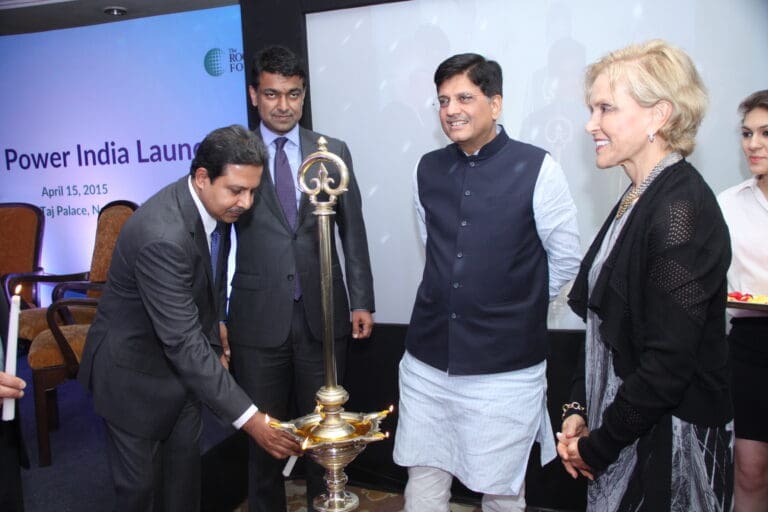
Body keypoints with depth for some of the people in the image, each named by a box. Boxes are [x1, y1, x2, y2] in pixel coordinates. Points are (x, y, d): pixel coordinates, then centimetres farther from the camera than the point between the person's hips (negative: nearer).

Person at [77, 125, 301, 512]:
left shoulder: (213, 205, -10)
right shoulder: (162, 236, -36)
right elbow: (184, 343, -37)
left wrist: (215, 323, 11)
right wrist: (249, 418, -37)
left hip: (180, 362, 7)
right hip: (134, 371, -7)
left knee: (184, 471, 18)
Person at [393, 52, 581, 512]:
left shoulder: (537, 168, -9)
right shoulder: (428, 169, 5)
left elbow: (565, 258, 1)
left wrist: (520, 307, 9)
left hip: (505, 365, -3)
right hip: (428, 359, 4)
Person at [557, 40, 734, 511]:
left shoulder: (681, 210, -21)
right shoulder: (637, 199, 5)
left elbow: (669, 363, -23)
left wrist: (598, 447, -12)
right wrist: (578, 411, 3)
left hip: (668, 441, -7)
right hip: (624, 425, 8)